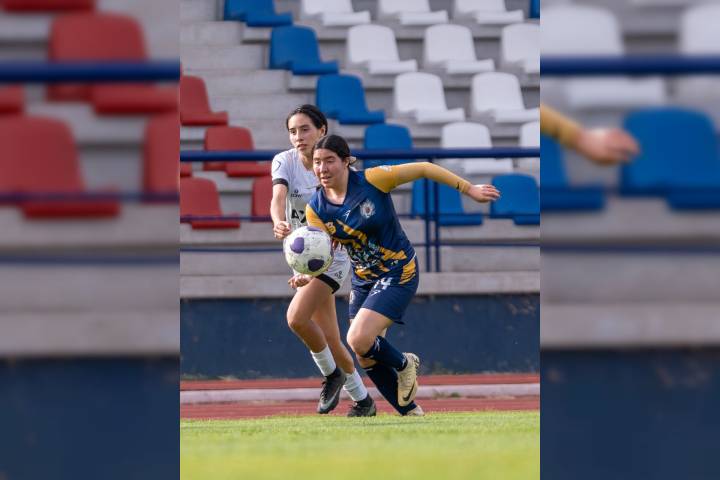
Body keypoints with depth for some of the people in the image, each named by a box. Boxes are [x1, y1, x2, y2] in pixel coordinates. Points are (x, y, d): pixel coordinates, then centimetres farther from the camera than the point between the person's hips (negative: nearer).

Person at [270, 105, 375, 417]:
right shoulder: (284, 162, -5)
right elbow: (278, 198, -24)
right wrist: (279, 223, -48)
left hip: (331, 256, -4)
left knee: (297, 318, -24)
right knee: (330, 340, 6)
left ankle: (331, 373, -1)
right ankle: (362, 400, 21)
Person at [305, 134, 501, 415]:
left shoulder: (372, 180, -20)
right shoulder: (316, 209, -7)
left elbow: (423, 169, -13)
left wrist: (469, 189, -10)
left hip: (397, 274, -6)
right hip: (363, 281, 6)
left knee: (358, 340, -22)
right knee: (366, 358, 7)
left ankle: (404, 364, 10)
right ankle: (410, 412, 26)